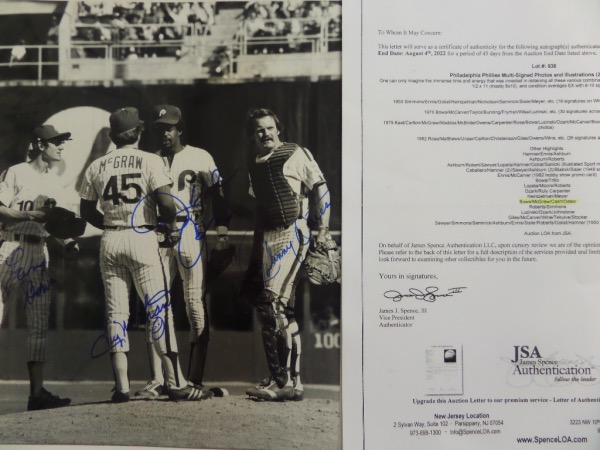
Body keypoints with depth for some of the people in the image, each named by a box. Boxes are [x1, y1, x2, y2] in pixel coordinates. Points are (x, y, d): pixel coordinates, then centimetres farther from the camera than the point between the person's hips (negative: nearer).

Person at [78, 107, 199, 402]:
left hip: (109, 242, 4)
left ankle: (121, 386, 5)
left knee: (115, 311, 7)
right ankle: (176, 384, 0)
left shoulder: (97, 166, 9)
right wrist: (171, 227, 3)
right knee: (159, 309, 0)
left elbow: (86, 211, 11)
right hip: (141, 238, -3)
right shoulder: (149, 161, -3)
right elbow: (165, 202, -14)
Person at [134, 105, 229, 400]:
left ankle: (195, 379, 2)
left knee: (196, 304, -4)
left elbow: (216, 195, 3)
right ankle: (157, 380, 5)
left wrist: (221, 230, -7)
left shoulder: (200, 157, 6)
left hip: (190, 232, -3)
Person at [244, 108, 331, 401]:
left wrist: (323, 230, -10)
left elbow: (321, 189, -2)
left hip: (294, 233, -7)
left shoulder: (296, 154, -1)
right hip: (268, 238, 7)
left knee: (269, 303, -16)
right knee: (283, 309, 8)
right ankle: (292, 380, 15)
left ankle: (282, 380, -10)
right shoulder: (253, 165, 17)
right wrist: (255, 250, 21)